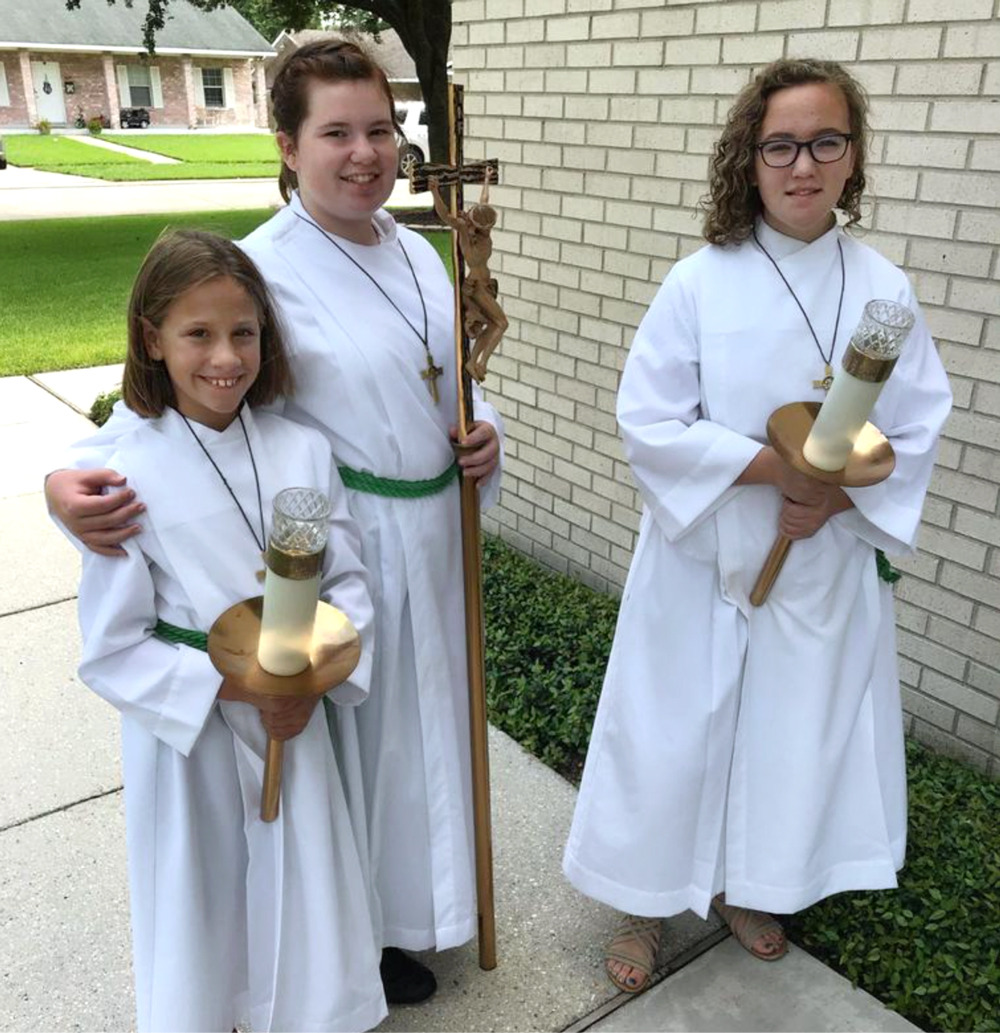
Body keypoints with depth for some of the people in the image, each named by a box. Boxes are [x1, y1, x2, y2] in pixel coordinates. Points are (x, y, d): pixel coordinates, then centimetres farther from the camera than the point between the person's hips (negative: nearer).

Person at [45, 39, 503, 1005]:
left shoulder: (411, 247, 4)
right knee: (350, 736, 11)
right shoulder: (261, 268, -17)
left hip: (434, 528, 7)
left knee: (424, 712, 23)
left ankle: (421, 888, 51)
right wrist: (73, 476, -38)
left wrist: (483, 429, -5)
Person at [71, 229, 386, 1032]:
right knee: (200, 915, 18)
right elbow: (111, 649, -11)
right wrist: (231, 685, -19)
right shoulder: (129, 477, -16)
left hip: (294, 722, 2)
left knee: (305, 909, 17)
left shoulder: (304, 452, -8)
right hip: (187, 733, -2)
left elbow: (349, 581, -1)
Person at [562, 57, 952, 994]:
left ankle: (746, 885, 43)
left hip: (827, 562, 3)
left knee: (792, 728, 17)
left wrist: (836, 498, -16)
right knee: (673, 732, 8)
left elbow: (916, 431, 1)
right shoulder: (700, 283, -12)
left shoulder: (883, 290, -3)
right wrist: (778, 467, -21)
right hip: (701, 557, -3)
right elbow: (648, 422, -15)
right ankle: (646, 898, 34)